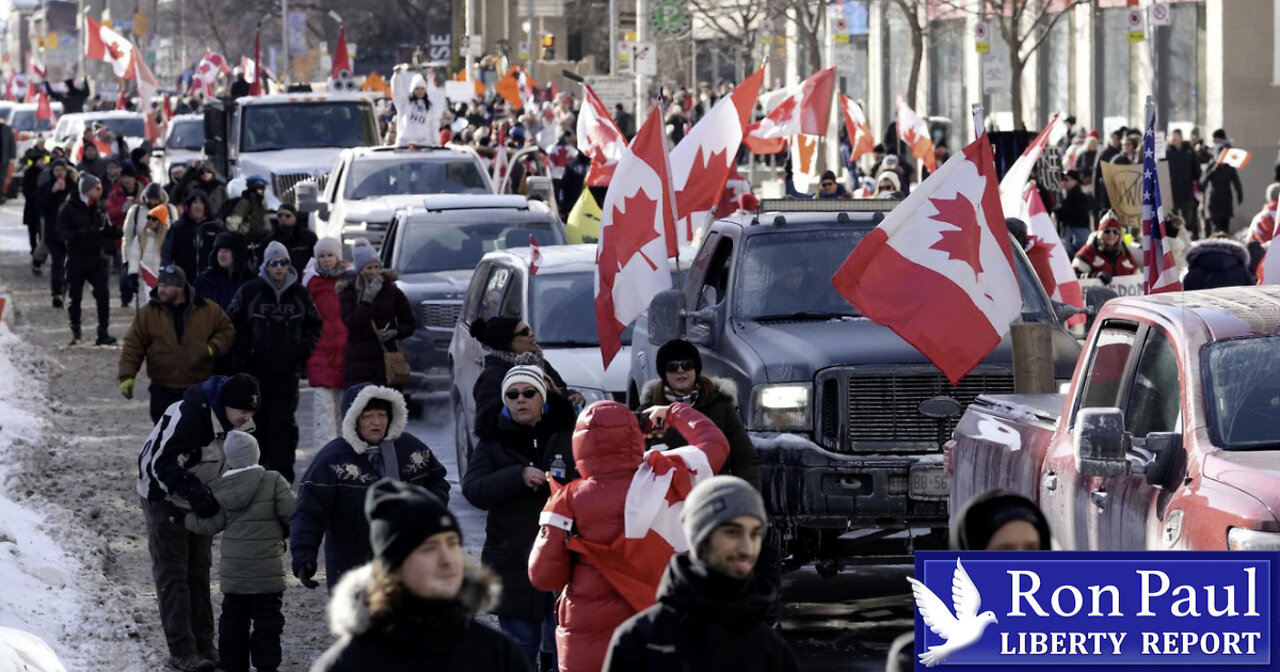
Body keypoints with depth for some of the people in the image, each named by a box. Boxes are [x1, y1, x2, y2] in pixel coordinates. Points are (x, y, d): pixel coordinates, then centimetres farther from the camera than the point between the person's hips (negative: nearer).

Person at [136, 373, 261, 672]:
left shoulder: (230, 421, -5)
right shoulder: (189, 415, -33)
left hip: (199, 500, 8)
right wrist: (196, 494, -41)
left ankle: (203, 645, 18)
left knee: (199, 571, 12)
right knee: (173, 574, -5)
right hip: (165, 499, -8)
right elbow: (162, 464, -34)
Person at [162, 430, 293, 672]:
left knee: (233, 618, 14)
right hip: (267, 570, -3)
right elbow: (291, 514, -13)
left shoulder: (219, 490, -1)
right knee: (267, 619, 2)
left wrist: (182, 518, 13)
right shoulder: (274, 482, -9)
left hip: (233, 570, 3)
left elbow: (210, 525, 0)